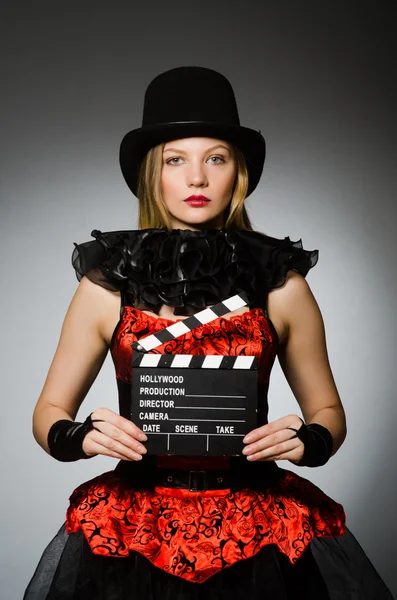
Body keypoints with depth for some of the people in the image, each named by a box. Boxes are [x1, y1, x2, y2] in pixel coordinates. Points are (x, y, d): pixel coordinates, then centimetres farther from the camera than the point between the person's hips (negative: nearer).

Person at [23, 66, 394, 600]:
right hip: (135, 529, 0)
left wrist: (309, 442, -11)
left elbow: (327, 410, 10)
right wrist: (82, 436, -14)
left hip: (257, 528, 0)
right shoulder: (107, 287, -1)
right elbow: (49, 412, 7)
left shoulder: (282, 286, -1)